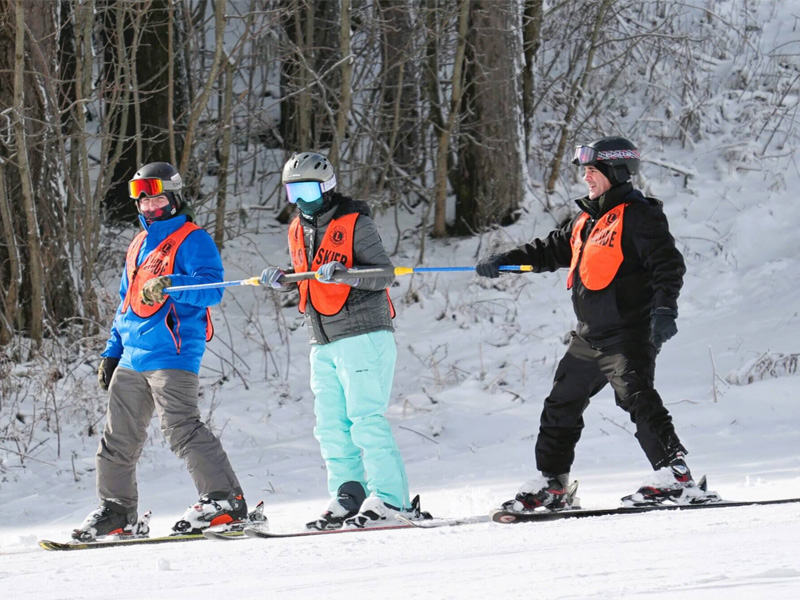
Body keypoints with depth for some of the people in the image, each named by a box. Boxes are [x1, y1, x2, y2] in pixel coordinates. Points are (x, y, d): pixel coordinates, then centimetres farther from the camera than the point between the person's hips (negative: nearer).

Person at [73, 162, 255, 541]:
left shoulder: (192, 239, -3)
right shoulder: (138, 246, 22)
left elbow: (211, 288, -17)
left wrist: (169, 285, -32)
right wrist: (112, 352, 25)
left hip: (173, 353, -9)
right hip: (132, 358, 9)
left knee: (180, 428, -18)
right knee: (118, 436, 9)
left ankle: (224, 500, -17)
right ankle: (116, 511, 18)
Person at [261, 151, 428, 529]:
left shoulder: (355, 224, -7)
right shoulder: (298, 231, 15)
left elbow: (385, 275, -11)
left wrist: (343, 273, -26)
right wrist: (281, 280, 6)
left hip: (363, 336, -8)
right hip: (323, 343, 8)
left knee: (365, 420, -13)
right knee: (331, 426, 5)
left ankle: (389, 497, -12)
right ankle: (349, 496, 9)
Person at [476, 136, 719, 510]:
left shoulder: (638, 215, -9)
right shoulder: (585, 219, 17)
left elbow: (668, 263, -17)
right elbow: (554, 250, 30)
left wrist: (664, 310, -30)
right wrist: (504, 261, 24)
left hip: (628, 334, -10)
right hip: (589, 337, 10)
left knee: (636, 396, -26)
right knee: (561, 405, 16)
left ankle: (674, 475, -31)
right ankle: (550, 485, 28)